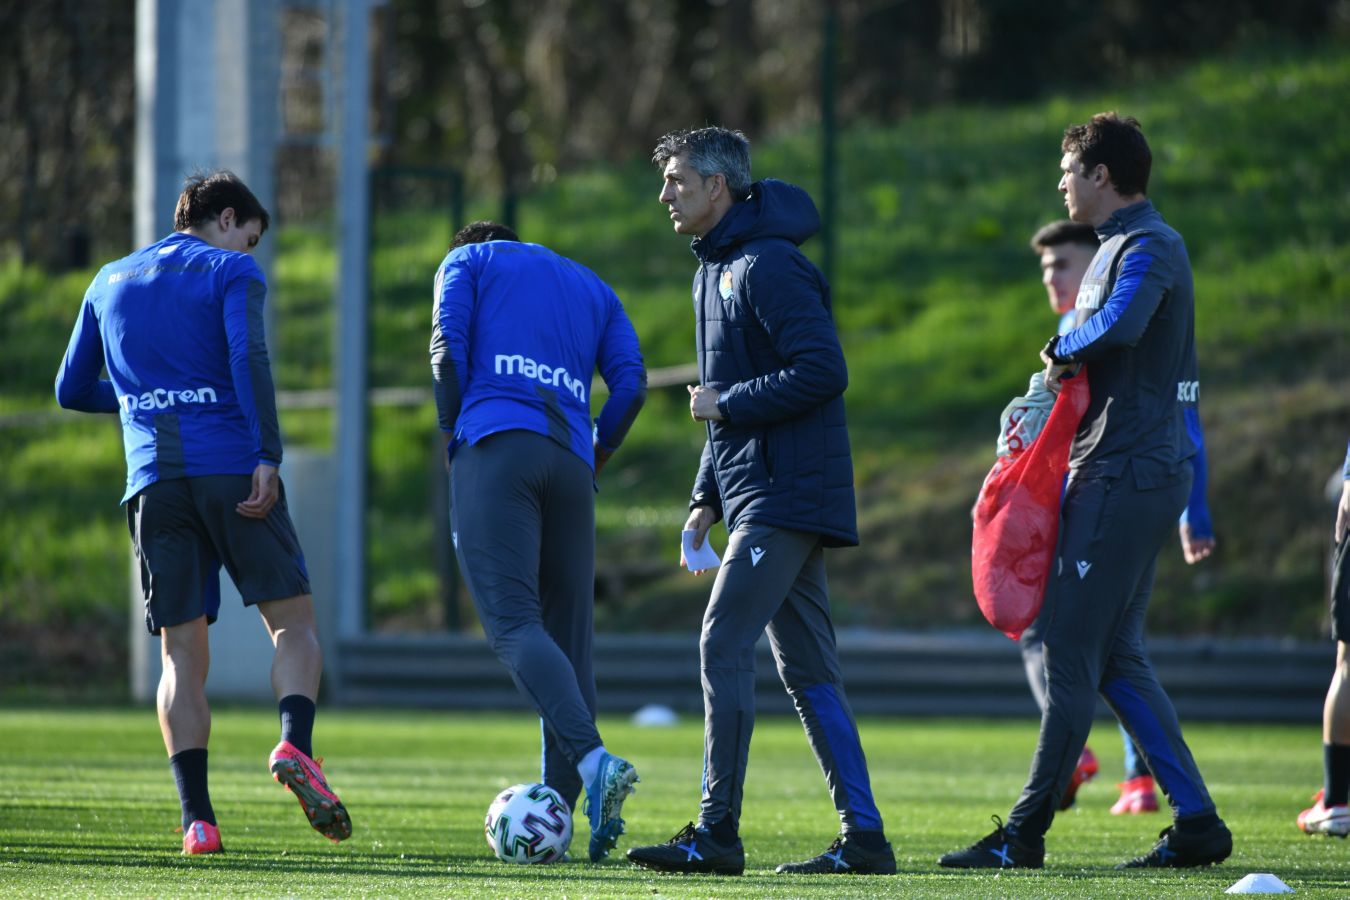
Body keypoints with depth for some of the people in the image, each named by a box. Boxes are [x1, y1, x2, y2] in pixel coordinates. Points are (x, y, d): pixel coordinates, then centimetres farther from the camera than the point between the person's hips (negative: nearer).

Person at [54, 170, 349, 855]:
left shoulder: (109, 283, 21)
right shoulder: (232, 272, 6)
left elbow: (72, 390, 23)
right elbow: (248, 357, -12)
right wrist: (268, 454, -16)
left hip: (153, 482, 4)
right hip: (230, 468, -4)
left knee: (182, 653, 4)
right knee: (293, 622, 6)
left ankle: (197, 818, -8)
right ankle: (295, 746, -21)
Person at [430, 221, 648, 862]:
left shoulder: (467, 262, 18)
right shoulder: (591, 286, 28)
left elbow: (447, 346, 1)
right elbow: (630, 380, 13)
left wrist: (452, 436, 8)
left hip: (493, 447, -4)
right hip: (568, 461, 4)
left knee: (513, 624, -15)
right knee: (567, 637, 7)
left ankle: (594, 760, -36)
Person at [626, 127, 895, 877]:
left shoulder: (769, 267, -13)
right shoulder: (715, 271, 19)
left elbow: (822, 371, -22)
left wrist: (727, 403, -15)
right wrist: (707, 497, 18)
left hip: (785, 497, -10)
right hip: (764, 497, 10)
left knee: (723, 645, -13)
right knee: (805, 667, 7)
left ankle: (716, 833, -14)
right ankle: (864, 836, 7)